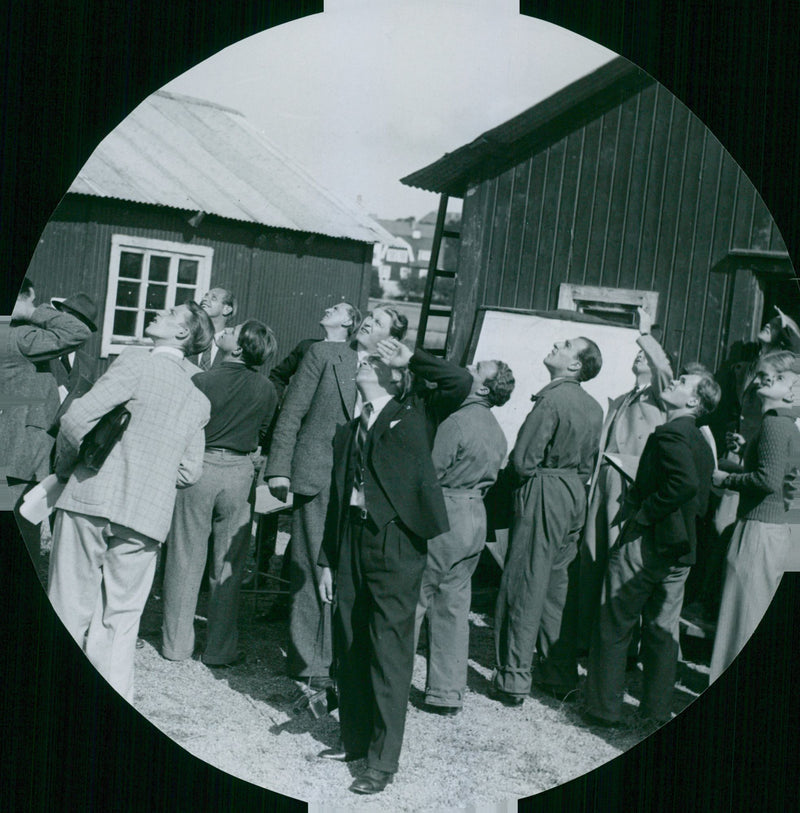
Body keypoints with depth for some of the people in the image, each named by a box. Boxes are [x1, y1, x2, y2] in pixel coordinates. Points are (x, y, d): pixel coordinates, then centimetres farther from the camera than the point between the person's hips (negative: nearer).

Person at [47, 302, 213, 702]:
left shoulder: (137, 361, -5)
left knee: (69, 610, 5)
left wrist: (65, 467, 4)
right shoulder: (200, 396, 12)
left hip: (94, 496, -4)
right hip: (148, 515, 4)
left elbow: (78, 417, -13)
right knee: (120, 621, 12)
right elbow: (190, 471, 12)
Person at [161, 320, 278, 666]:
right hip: (238, 472, 2)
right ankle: (220, 648, 16)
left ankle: (177, 643, 17)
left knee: (185, 560, 9)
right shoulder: (267, 390, -3)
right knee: (227, 566, 10)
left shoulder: (202, 382, -12)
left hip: (198, 468, -2)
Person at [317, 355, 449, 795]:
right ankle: (355, 738, 30)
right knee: (349, 647, 14)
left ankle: (383, 759, 5)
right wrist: (327, 560, 17)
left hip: (394, 547, -6)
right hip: (352, 544, 7)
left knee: (389, 652, -3)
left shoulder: (409, 421, 1)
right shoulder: (348, 431, 17)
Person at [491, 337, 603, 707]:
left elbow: (523, 460, -18)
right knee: (556, 584, 16)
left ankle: (513, 679, 5)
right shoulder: (593, 407, 8)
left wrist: (528, 471, 2)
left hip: (543, 495, -8)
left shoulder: (551, 399, -17)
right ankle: (560, 672, 24)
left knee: (524, 587, -1)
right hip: (575, 495, 8)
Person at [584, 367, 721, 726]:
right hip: (679, 549, 8)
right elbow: (700, 498, 15)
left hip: (644, 544, -8)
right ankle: (657, 712, 20)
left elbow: (685, 484, -29)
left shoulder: (670, 433, -15)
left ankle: (604, 708, 9)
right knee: (662, 631, 14)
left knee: (614, 627, 3)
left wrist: (643, 514, -20)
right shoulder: (701, 442, 12)